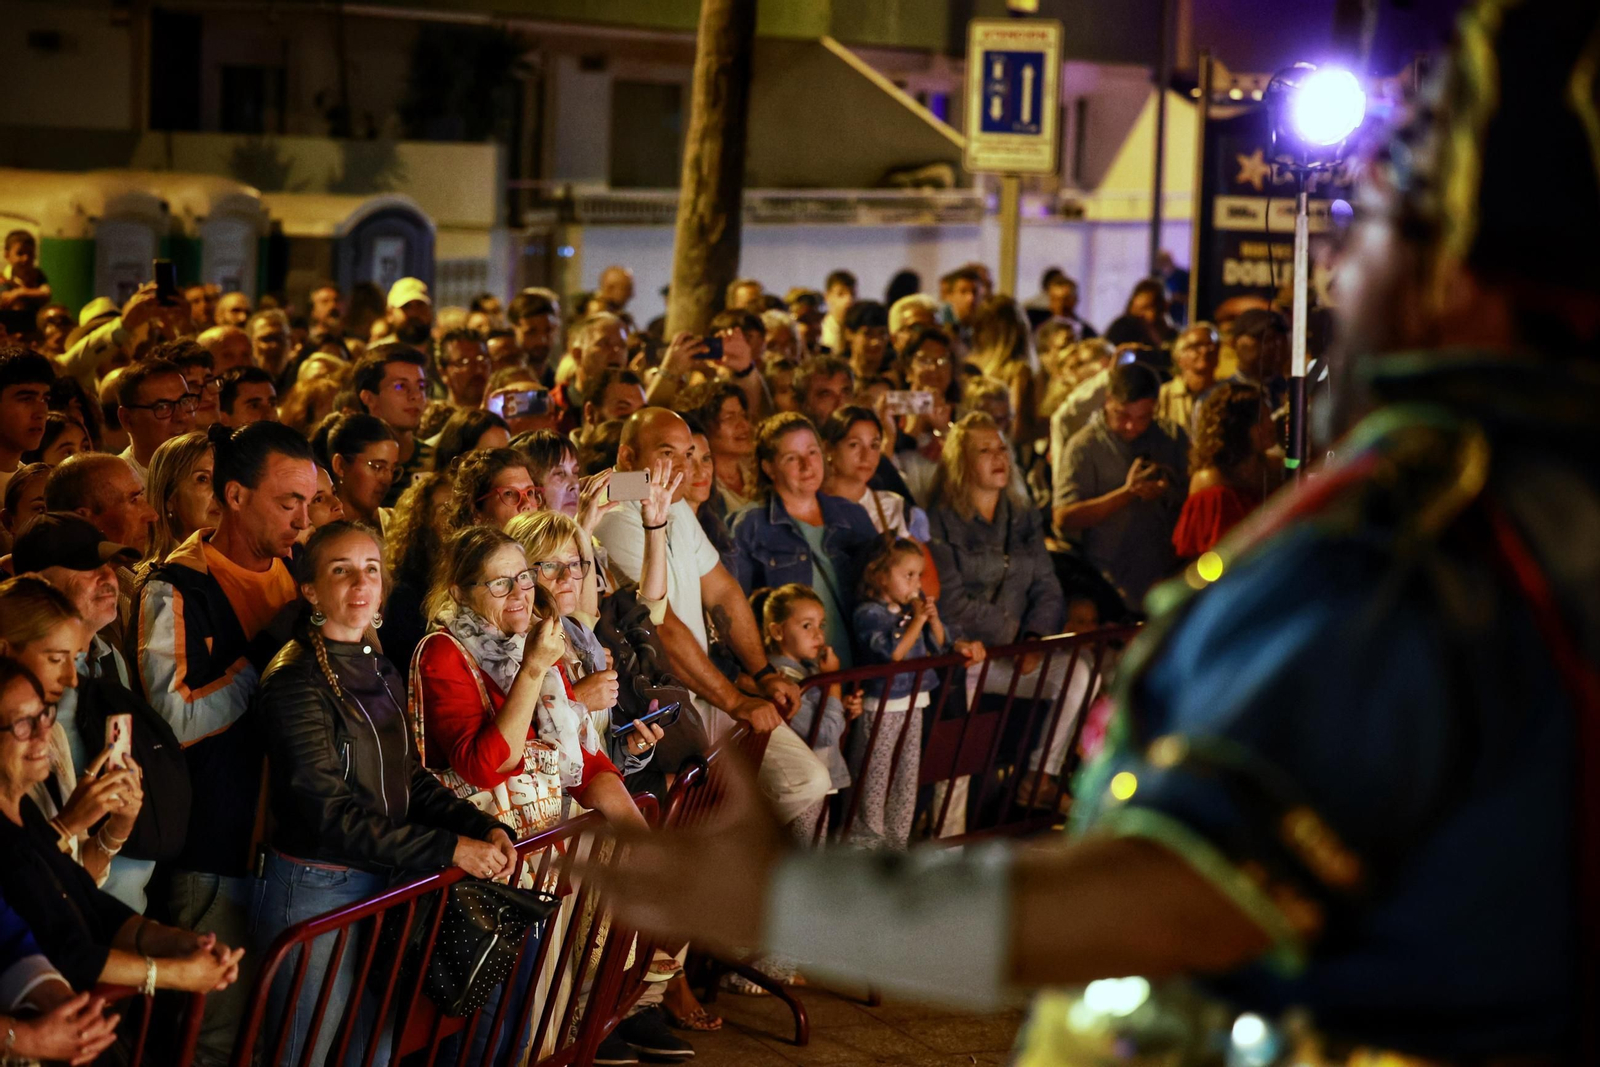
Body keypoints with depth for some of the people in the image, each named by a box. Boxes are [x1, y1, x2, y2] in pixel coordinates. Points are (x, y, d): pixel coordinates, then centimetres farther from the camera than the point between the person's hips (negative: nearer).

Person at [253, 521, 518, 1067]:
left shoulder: (382, 674, 11)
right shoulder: (295, 681, -16)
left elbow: (412, 780, 12)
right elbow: (330, 813, -21)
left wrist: (482, 827, -6)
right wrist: (449, 849, -22)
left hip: (382, 887, 8)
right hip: (315, 892, -8)